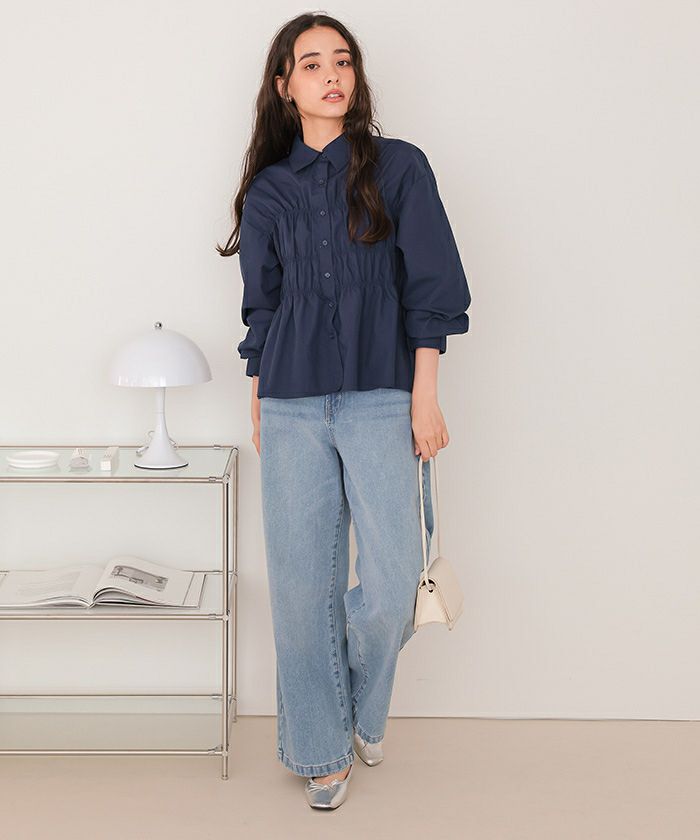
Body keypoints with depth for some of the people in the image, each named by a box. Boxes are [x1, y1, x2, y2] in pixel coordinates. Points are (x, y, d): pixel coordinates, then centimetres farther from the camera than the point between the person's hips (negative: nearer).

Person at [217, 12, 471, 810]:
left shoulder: (399, 168, 5)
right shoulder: (268, 190, 11)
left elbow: (431, 288, 1)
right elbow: (261, 308, 15)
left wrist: (425, 398, -5)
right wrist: (258, 410, 12)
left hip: (380, 399, -2)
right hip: (292, 407, 2)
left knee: (392, 587, -7)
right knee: (303, 585, 4)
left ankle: (365, 708, 26)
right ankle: (321, 748, 21)